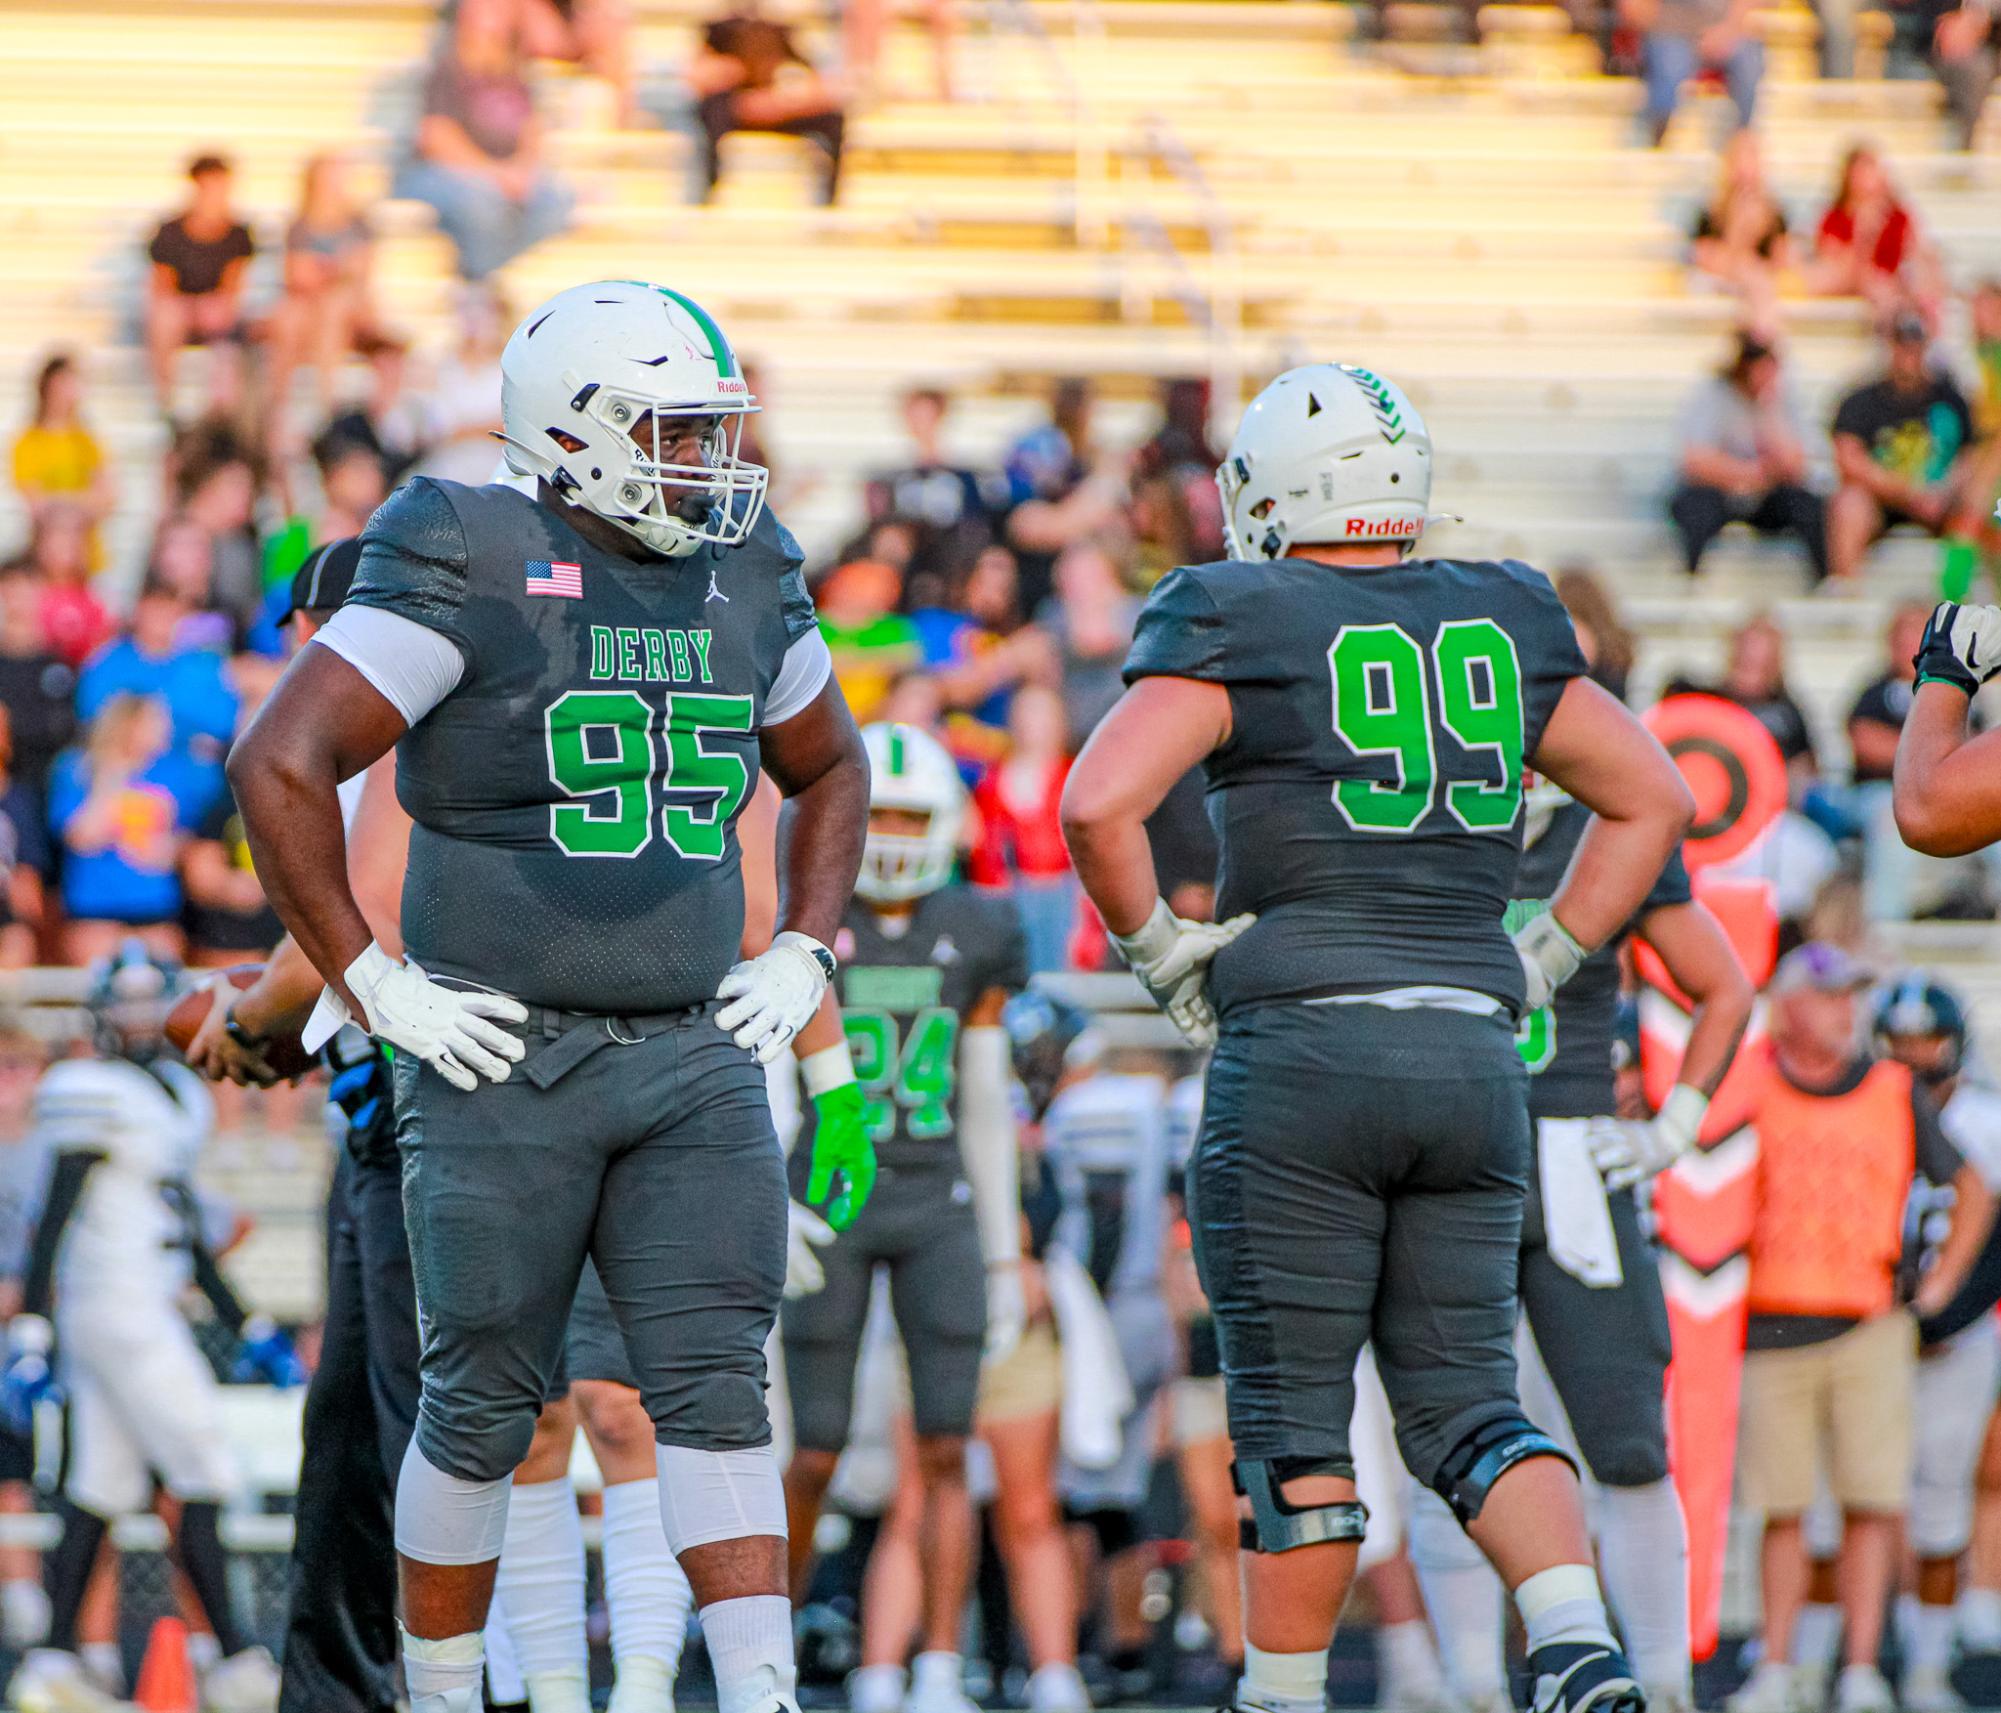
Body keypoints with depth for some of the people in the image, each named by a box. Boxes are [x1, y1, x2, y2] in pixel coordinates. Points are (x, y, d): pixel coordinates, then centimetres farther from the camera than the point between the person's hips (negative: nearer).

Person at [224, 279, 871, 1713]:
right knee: (484, 1406, 4)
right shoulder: (473, 572, -11)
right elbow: (280, 766, -15)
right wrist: (369, 986, -14)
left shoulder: (743, 579, 8)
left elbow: (831, 770, 26)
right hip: (505, 1062, -5)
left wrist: (803, 956, 12)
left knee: (717, 1388, -5)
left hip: (695, 1058, 5)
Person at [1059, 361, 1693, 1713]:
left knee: (1294, 1415, 3)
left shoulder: (1243, 635, -4)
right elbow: (1657, 799, 19)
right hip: (1474, 1057, 5)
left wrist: (1159, 952, -1)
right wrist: (1534, 968, 18)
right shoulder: (1502, 633, 11)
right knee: (1466, 1405, 9)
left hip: (1301, 1049, -4)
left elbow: (1098, 805, -16)